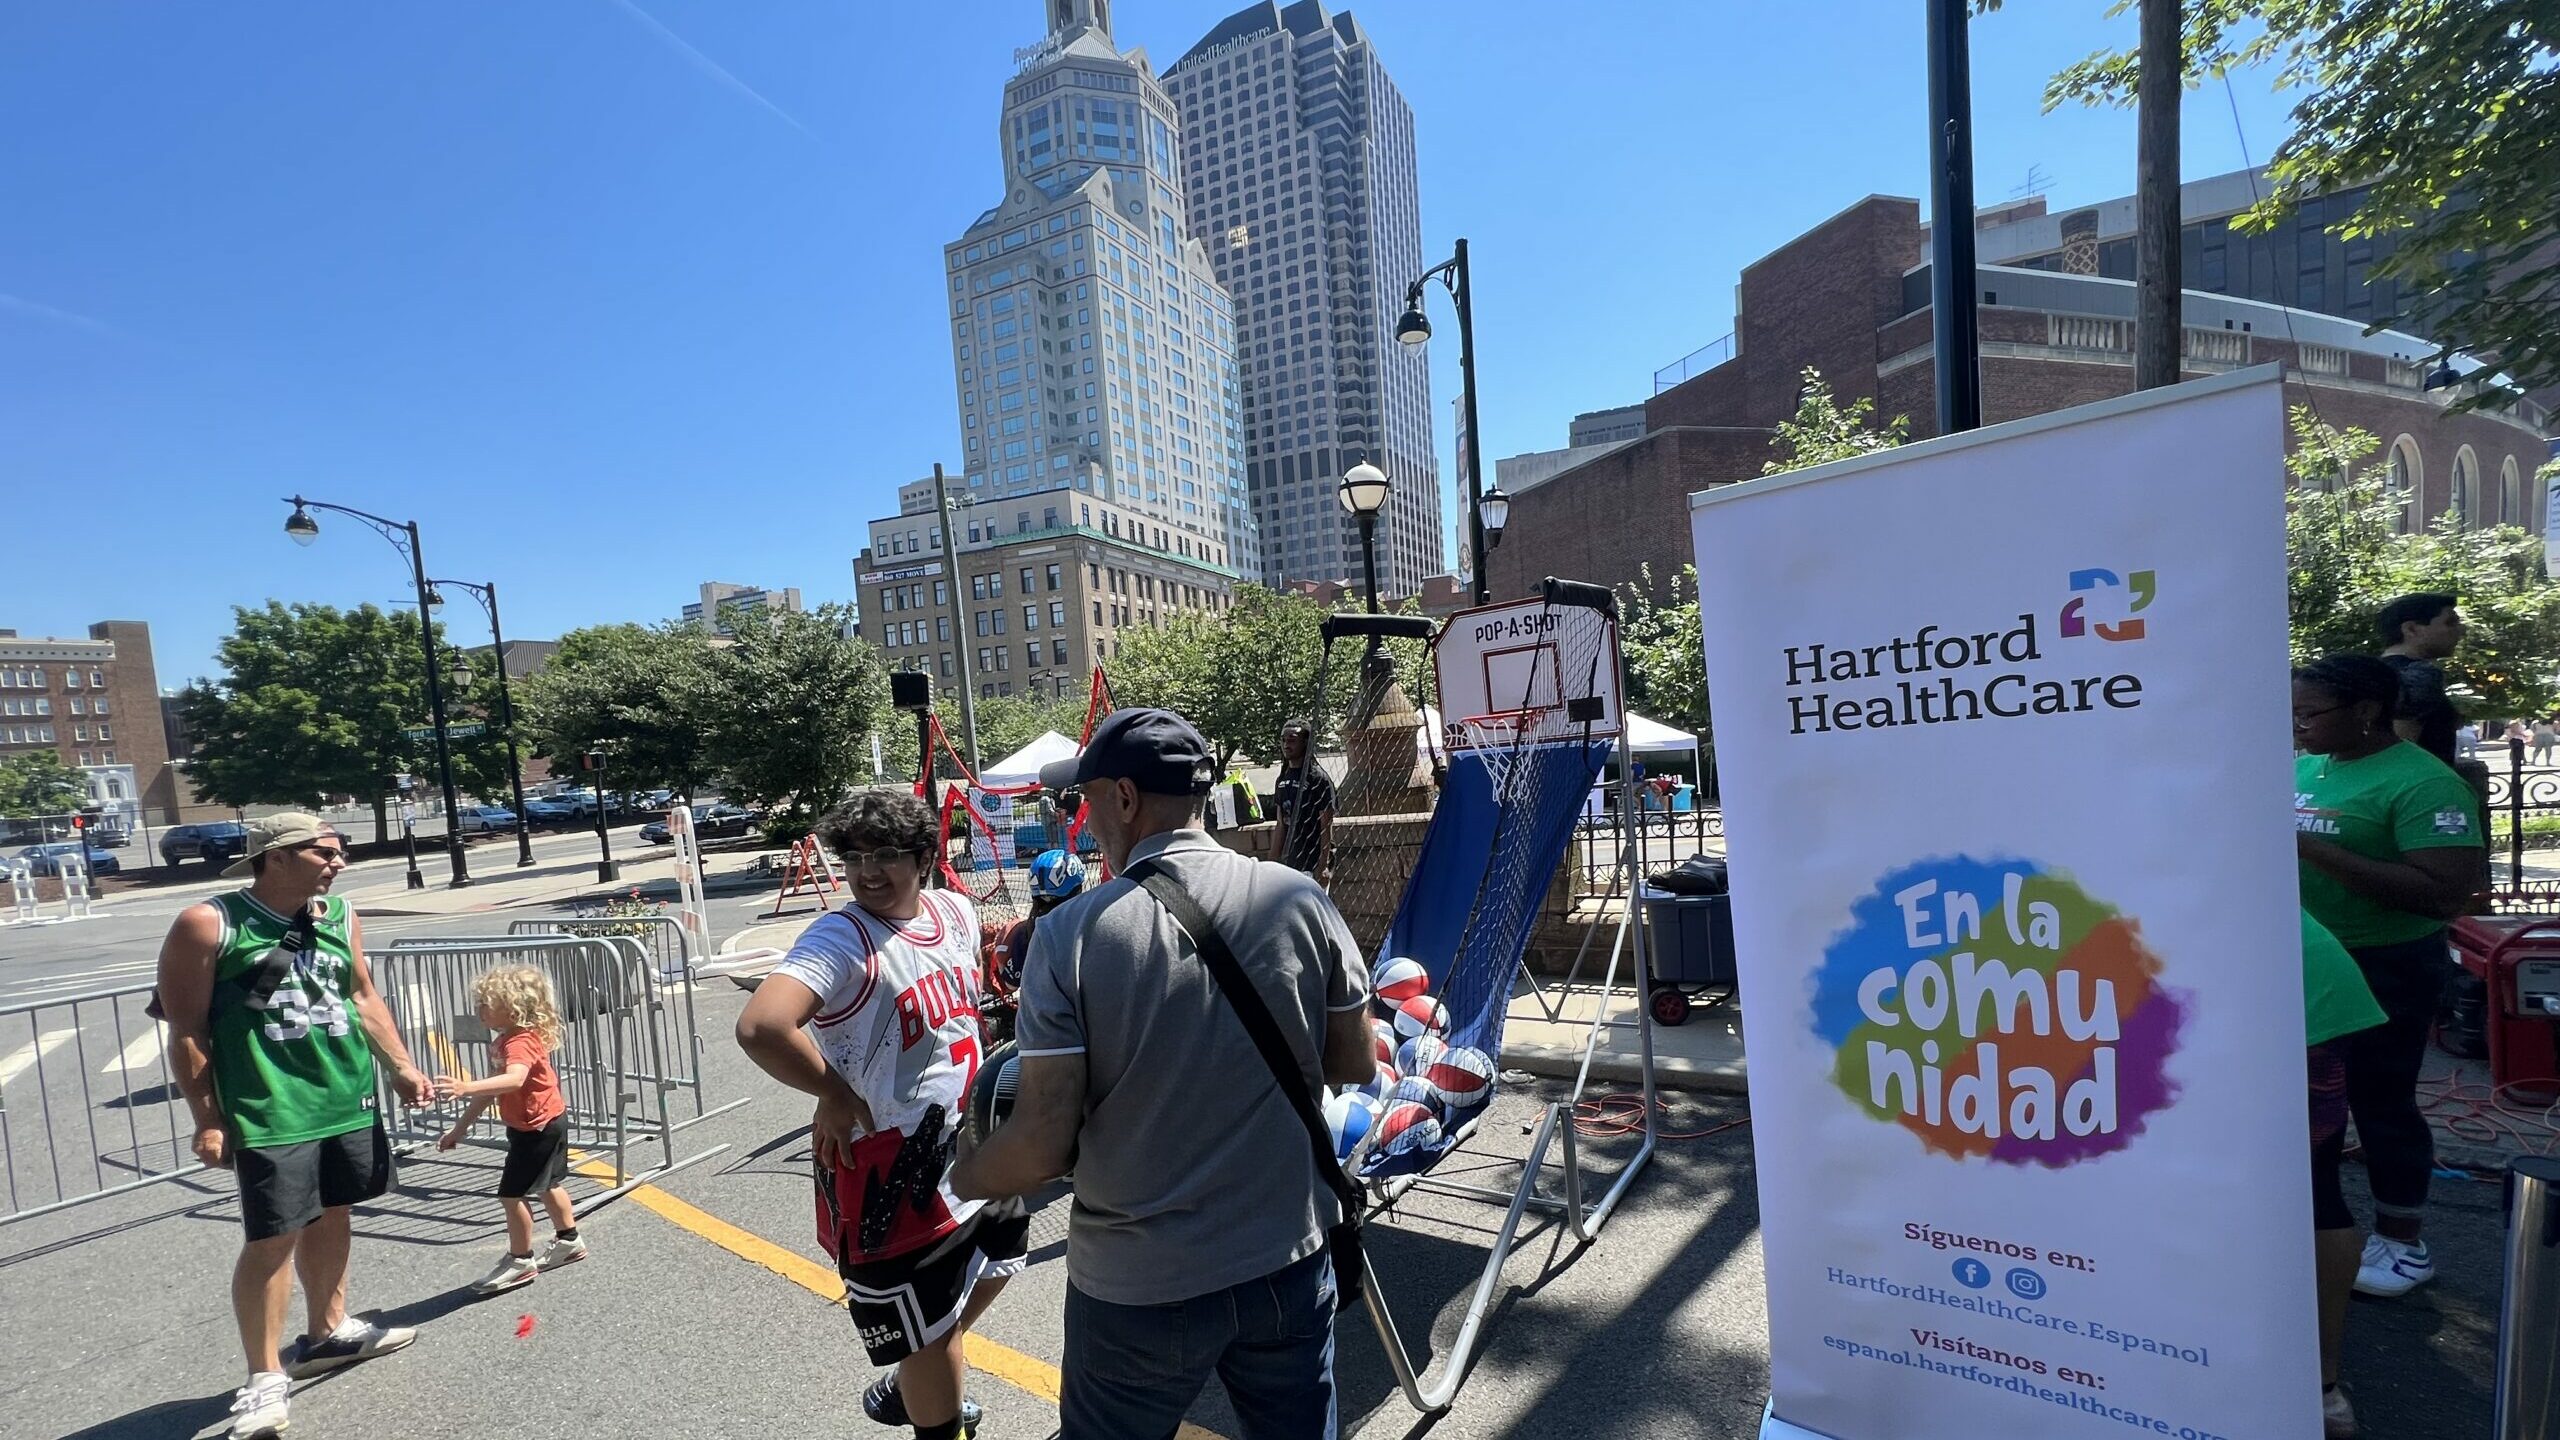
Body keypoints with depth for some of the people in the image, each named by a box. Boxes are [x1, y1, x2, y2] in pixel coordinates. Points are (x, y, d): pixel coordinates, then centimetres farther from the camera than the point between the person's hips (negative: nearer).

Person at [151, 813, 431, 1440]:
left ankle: (329, 1333, 34)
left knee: (329, 1216, 17)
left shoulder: (340, 916, 5)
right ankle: (265, 1377, 15)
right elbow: (188, 1032, -7)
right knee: (272, 1239, -1)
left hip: (349, 1098, 5)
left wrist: (401, 1067, 10)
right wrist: (207, 1119, -9)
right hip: (270, 1110, -5)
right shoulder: (208, 925, -10)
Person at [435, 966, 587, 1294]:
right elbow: (492, 1090, 15)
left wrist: (466, 1087, -59)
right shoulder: (505, 1040, 8)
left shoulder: (520, 1042, -26)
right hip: (547, 1125, 11)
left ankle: (520, 1262, 11)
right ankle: (568, 1241, 38)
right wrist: (460, 1128, 15)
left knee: (513, 1193, -3)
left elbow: (514, 1080, -47)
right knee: (547, 1185, 22)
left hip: (539, 1128, -11)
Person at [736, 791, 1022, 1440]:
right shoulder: (841, 938, -23)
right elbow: (759, 1026, -37)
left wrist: (980, 1084, 8)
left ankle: (909, 1387, 54)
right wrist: (834, 1094, -25)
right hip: (892, 1166, -8)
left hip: (968, 1139, 9)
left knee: (991, 1269, 29)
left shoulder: (956, 911, -1)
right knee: (930, 1326, 8)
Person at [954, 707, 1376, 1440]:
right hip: (1289, 1262, 3)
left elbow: (1043, 1145, -15)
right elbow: (1357, 1066, -1)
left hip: (1140, 1286, -2)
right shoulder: (1299, 899, -11)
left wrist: (960, 1177, 6)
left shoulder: (1072, 932, -19)